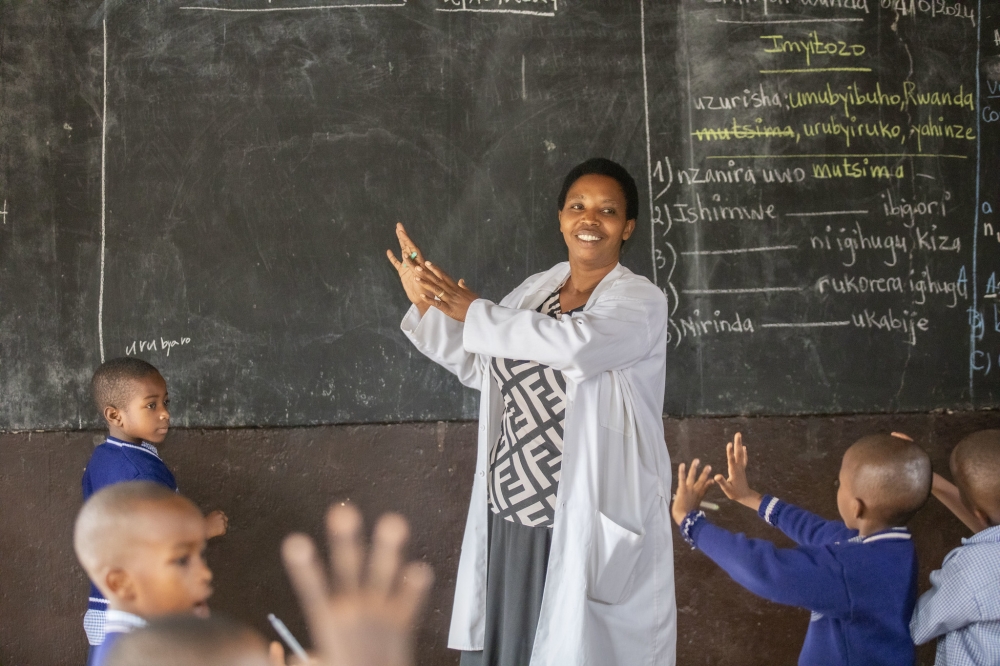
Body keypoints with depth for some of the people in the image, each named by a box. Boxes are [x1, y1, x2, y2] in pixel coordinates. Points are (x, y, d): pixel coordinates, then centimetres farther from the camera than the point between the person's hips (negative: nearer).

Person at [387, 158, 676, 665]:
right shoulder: (537, 290, 11)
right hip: (513, 514, 6)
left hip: (589, 523, -6)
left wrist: (472, 312, -21)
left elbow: (577, 344, -28)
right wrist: (425, 304, 5)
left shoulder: (641, 301, -9)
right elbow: (478, 366, 19)